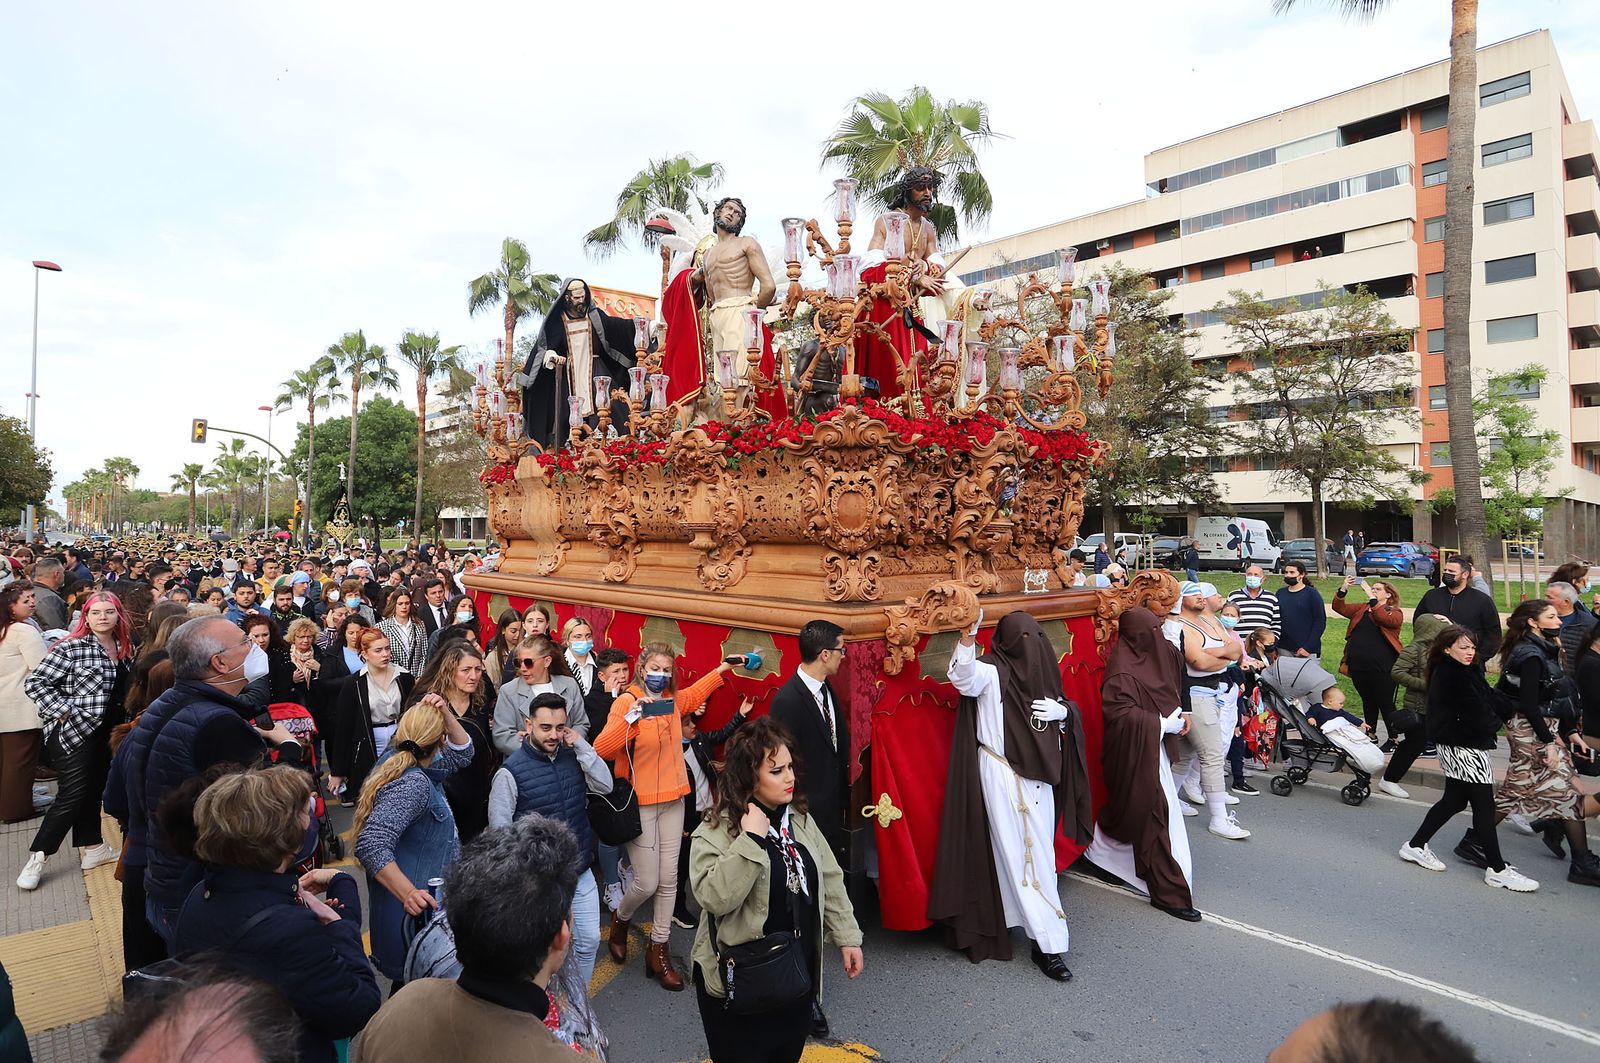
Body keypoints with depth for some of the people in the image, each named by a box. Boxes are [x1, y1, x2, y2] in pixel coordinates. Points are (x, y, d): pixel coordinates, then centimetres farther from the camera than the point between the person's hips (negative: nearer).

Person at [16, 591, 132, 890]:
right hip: (73, 731, -6)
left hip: (107, 731, 6)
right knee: (72, 795, -3)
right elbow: (34, 682, -13)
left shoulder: (125, 649, 6)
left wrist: (124, 723, 5)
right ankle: (37, 857, 13)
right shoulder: (72, 647, -13)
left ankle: (93, 848, 26)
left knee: (93, 791, 16)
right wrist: (63, 711, -18)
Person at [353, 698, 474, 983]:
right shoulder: (412, 784, -25)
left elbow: (461, 753, 13)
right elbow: (371, 845, -32)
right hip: (413, 915, -10)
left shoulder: (407, 766, 5)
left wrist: (445, 713, -2)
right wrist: (408, 893, -38)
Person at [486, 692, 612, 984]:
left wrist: (580, 745, -15)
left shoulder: (572, 757, 0)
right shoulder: (511, 771, -15)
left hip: (581, 872, 5)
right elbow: (499, 828, -11)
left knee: (589, 941, 13)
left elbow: (605, 785, -8)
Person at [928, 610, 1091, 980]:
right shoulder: (990, 672, -12)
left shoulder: (1039, 671, 8)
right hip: (1001, 774, -7)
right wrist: (968, 636, -50)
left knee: (1039, 849, 14)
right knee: (1021, 855, -3)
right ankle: (1049, 944, 3)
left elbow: (1064, 709, 19)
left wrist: (1062, 711, -5)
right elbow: (962, 676, -34)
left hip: (1038, 773, 7)